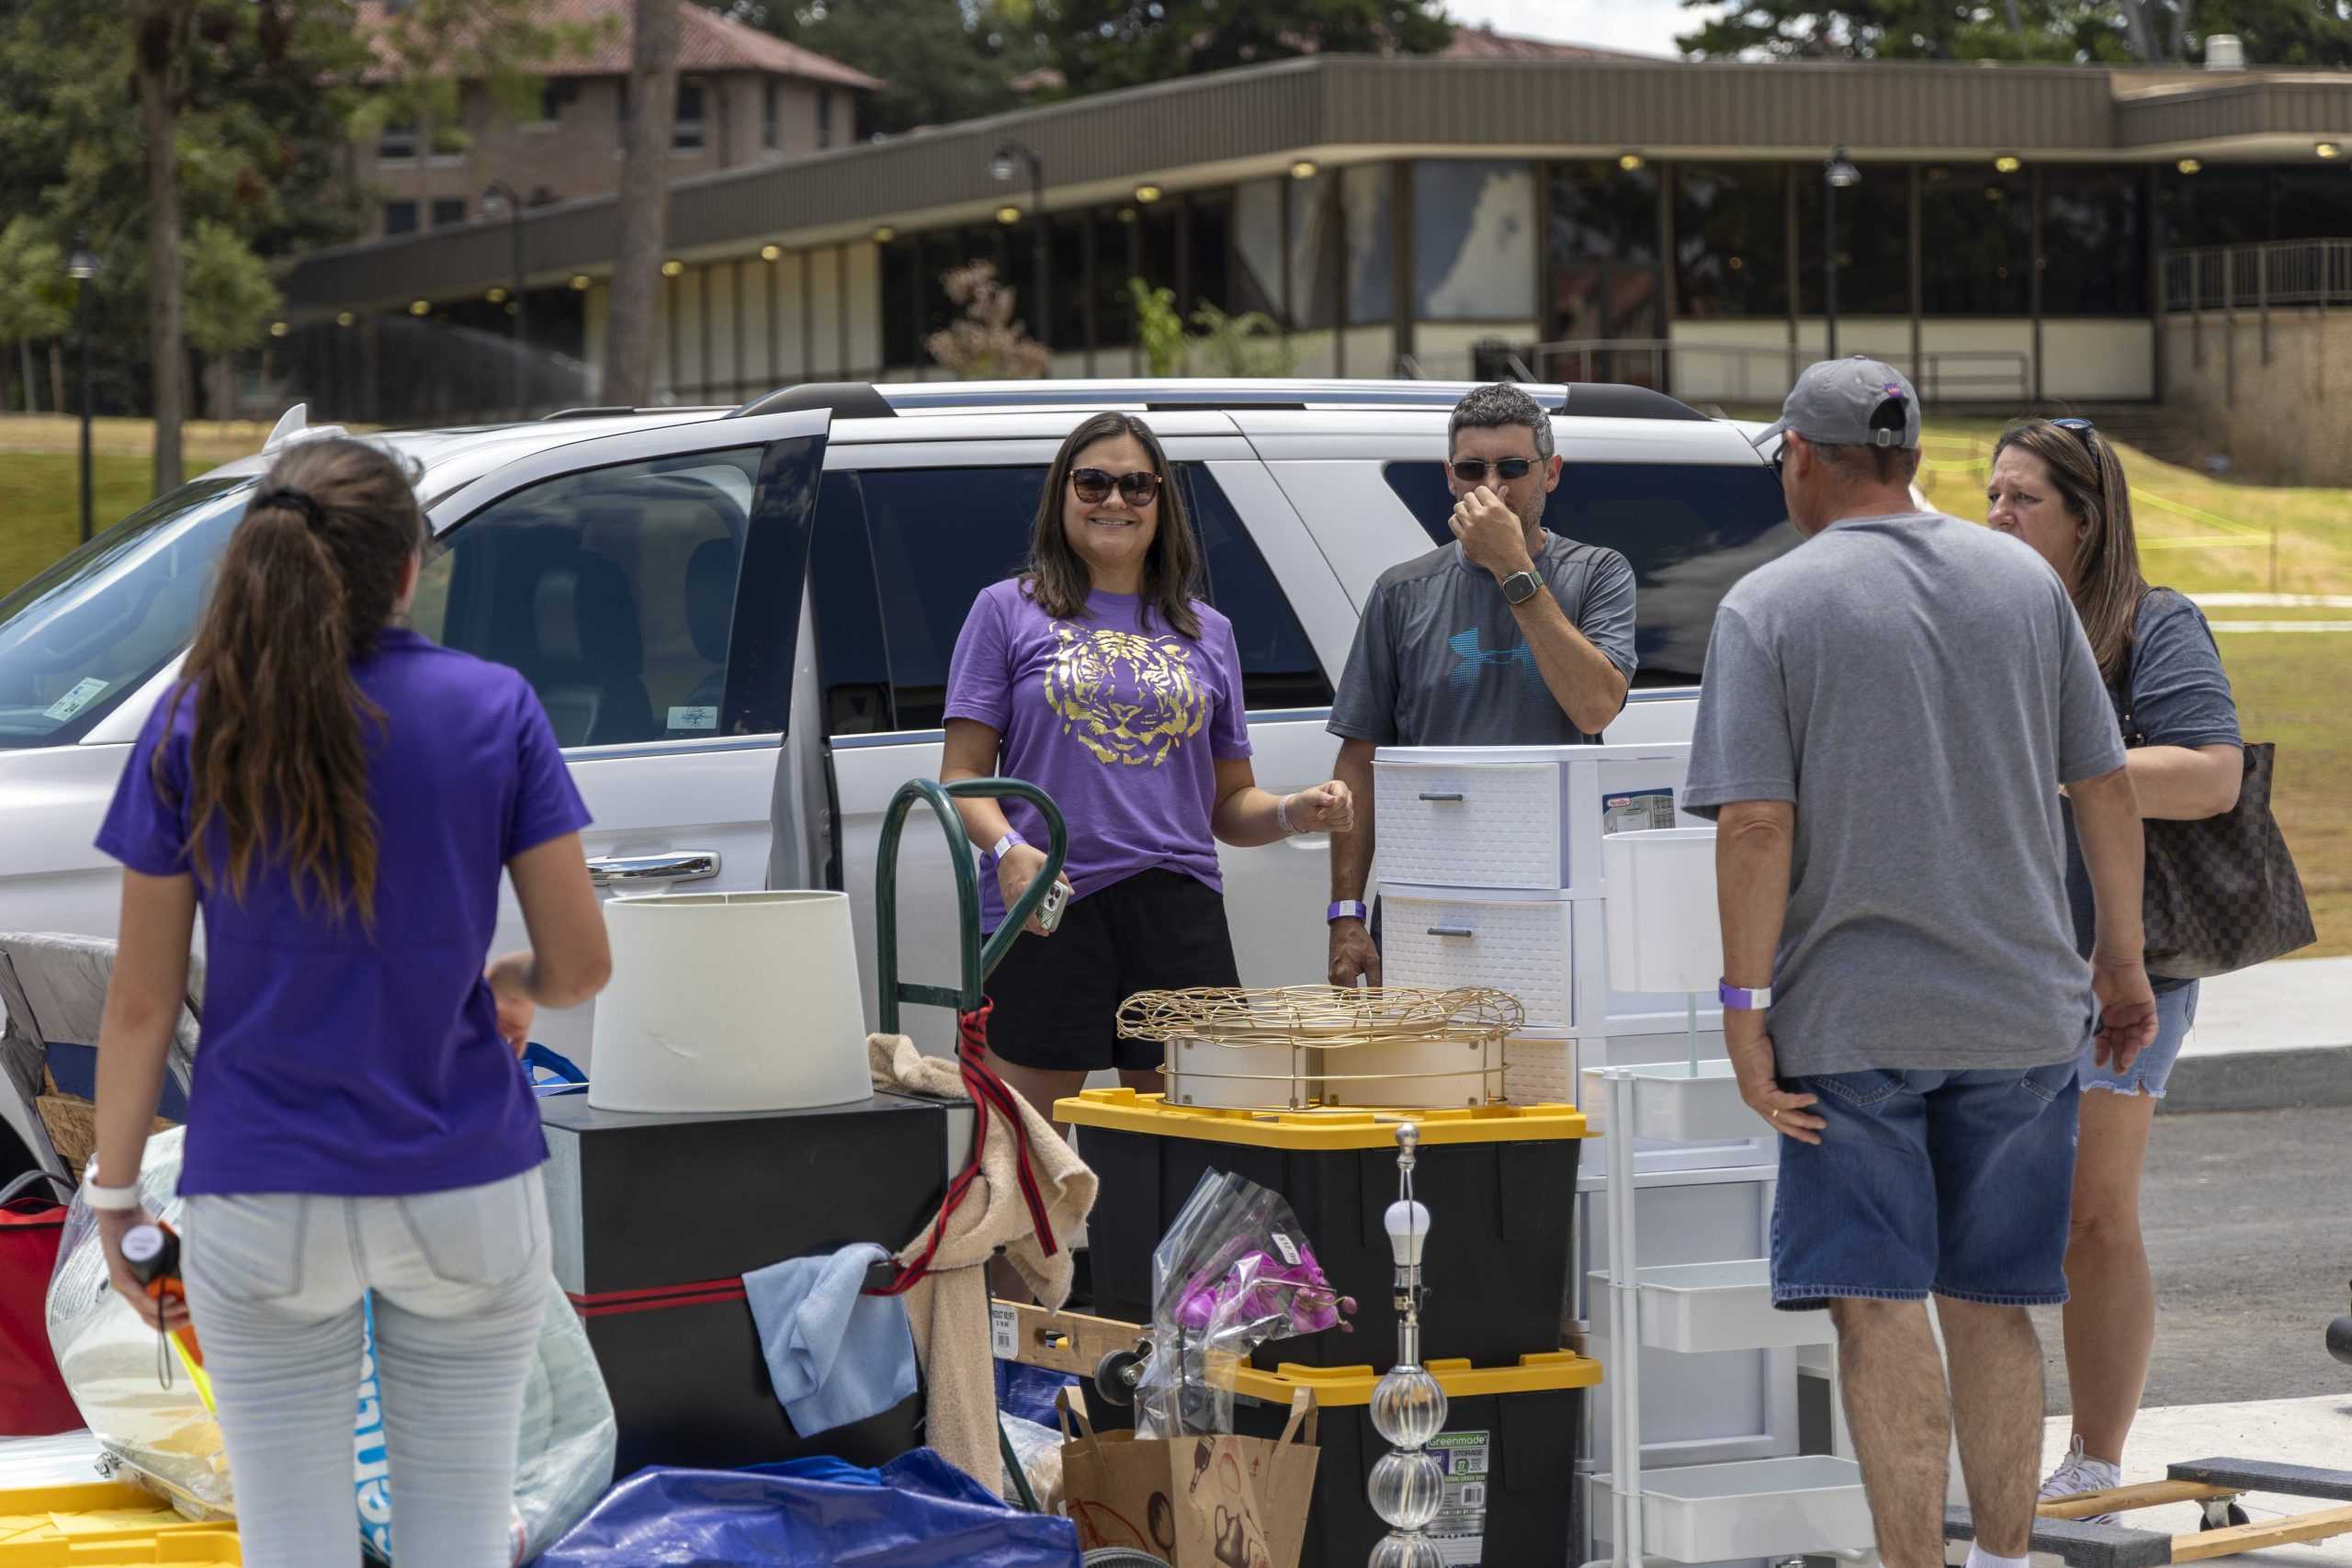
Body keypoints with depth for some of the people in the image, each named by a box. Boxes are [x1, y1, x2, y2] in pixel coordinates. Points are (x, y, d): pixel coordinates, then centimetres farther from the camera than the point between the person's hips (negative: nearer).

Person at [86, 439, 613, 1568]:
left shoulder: (191, 732, -6)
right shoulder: (494, 712, -6)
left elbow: (143, 1000, -4)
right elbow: (581, 963, -5)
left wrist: (115, 1195, 6)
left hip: (261, 1201, 0)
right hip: (466, 1189, 0)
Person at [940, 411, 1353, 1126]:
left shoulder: (1206, 632, 17)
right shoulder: (1008, 611, 9)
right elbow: (963, 775, 4)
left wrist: (1294, 812, -2)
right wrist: (1007, 849, -16)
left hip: (1179, 907, 3)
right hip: (1046, 911, -3)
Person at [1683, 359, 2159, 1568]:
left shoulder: (1768, 606, -6)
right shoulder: (2024, 581, 6)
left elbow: (1756, 823, -14)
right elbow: (2106, 790, 6)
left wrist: (1745, 1007, -10)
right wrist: (2123, 963, 15)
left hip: (1849, 1015, -4)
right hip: (2022, 1008, 4)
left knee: (1879, 1309, -2)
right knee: (1990, 1307, 13)